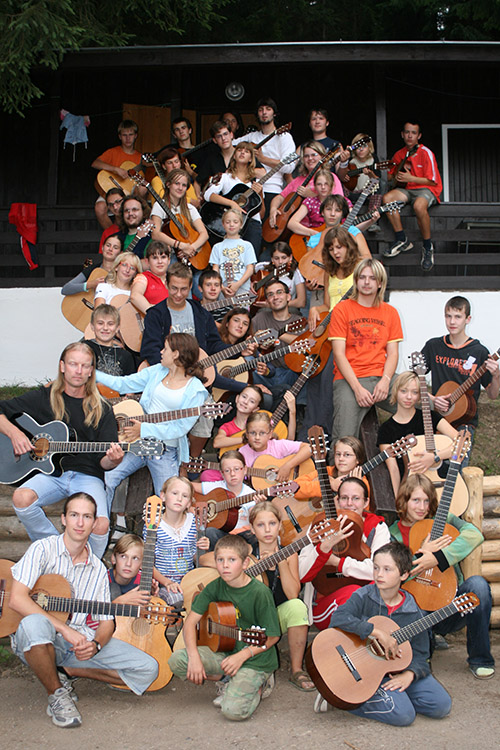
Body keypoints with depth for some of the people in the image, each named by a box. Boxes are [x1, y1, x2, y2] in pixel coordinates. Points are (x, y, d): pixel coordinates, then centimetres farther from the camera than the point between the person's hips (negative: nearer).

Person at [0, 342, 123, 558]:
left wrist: (112, 460, -20)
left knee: (100, 525, -29)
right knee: (21, 498, -31)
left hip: (87, 476, -1)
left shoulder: (101, 409, 7)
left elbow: (103, 463, 3)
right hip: (50, 473, 1)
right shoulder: (44, 398, 8)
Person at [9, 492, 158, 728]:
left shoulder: (98, 569, 8)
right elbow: (17, 600, -20)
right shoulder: (44, 549, -7)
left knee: (147, 668, -8)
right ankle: (56, 694, -14)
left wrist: (95, 644, -15)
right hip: (39, 641, -5)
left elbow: (106, 621, 9)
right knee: (35, 624, -42)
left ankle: (65, 671, 3)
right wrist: (65, 629, -24)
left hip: (80, 642, 5)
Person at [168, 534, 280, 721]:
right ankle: (228, 682, 5)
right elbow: (190, 622, -3)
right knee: (177, 660, -14)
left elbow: (273, 637, -11)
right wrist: (194, 656, -18)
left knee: (233, 710, -27)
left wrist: (242, 656, -19)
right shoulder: (215, 587, -3)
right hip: (226, 652, 6)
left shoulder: (260, 592, -18)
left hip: (256, 658, -5)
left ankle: (258, 685, 6)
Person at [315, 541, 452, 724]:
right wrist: (377, 631, -31)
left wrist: (409, 674, -18)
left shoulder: (412, 611, 0)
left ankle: (396, 693, 10)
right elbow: (338, 618, -28)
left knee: (442, 706, -8)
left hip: (398, 670, 5)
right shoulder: (363, 597, -9)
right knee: (403, 715, -23)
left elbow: (419, 652, 2)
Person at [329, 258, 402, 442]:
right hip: (349, 379, -3)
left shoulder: (390, 312, 16)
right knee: (344, 441, -23)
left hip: (381, 377, 3)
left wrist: (385, 380, -12)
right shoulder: (343, 309, 5)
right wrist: (357, 388, -14)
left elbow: (393, 353, 9)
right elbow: (339, 353, -2)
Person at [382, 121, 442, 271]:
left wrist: (410, 178, -16)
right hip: (406, 189, 6)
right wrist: (397, 177, -5)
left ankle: (428, 246, -20)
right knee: (387, 198, -23)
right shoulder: (399, 154, 9)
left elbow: (432, 180, -11)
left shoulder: (426, 153, -9)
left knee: (419, 206, -40)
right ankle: (402, 240, -14)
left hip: (427, 189, -6)